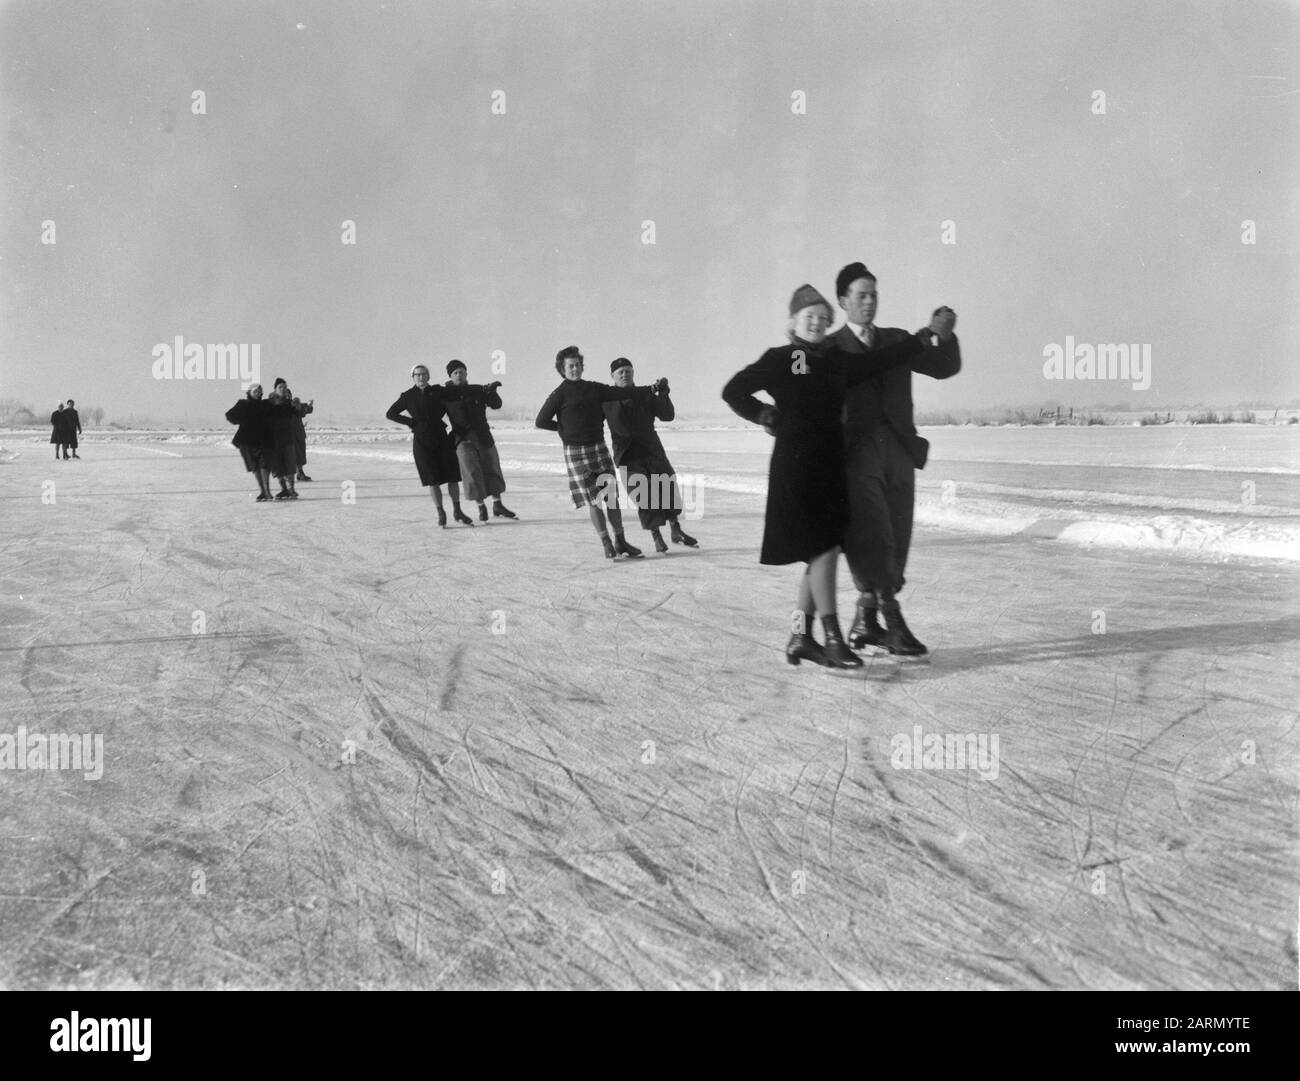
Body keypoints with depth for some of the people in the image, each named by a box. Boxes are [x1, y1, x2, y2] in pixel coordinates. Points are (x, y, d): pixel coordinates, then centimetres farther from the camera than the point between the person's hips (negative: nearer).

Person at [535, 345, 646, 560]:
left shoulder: (594, 389, 9)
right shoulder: (560, 394, -6)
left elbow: (621, 393, 16)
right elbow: (541, 421, -7)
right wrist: (564, 429, 0)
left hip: (599, 447, 5)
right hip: (575, 452, -5)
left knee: (612, 496, 4)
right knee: (592, 501, -4)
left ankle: (620, 542, 13)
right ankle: (606, 544, 2)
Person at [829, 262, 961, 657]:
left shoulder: (897, 340, 18)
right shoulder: (830, 348, 7)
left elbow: (945, 367, 9)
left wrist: (944, 335, -8)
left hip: (899, 449, 4)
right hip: (857, 449, -4)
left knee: (895, 542, 2)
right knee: (872, 536, -14)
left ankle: (865, 621, 12)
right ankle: (892, 622, -13)